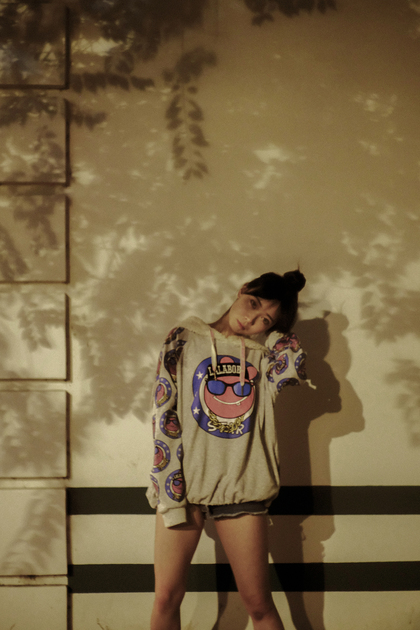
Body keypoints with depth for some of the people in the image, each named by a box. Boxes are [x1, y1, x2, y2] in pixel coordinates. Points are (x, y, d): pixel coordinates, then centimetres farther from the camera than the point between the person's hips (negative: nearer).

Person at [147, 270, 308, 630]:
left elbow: (294, 366, -16)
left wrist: (270, 328, 2)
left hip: (242, 489, 1)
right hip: (186, 485, -1)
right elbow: (165, 417, -3)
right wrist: (171, 495, -11)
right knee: (167, 598, 0)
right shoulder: (185, 340, 4)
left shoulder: (264, 353, 8)